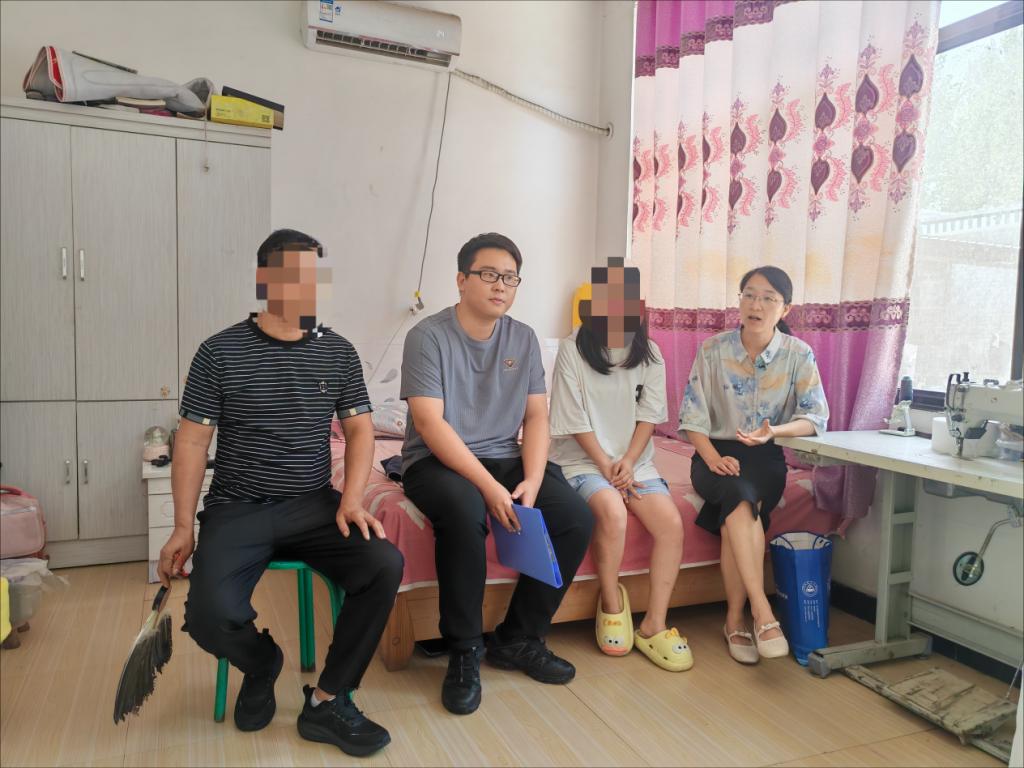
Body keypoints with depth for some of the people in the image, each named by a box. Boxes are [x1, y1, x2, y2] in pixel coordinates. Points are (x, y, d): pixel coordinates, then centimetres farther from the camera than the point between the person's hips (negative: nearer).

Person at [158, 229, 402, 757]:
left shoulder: (338, 353, 4)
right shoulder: (220, 353, -3)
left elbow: (359, 430, 5)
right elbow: (192, 442, 1)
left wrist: (352, 500, -10)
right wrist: (183, 528, -2)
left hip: (315, 506, 2)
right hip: (237, 510, -1)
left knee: (385, 564, -24)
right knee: (210, 616, -26)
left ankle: (327, 701, -5)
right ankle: (261, 664, 13)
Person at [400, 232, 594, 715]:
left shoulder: (523, 339, 7)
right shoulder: (428, 336, -9)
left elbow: (536, 417, 4)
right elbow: (430, 424, -18)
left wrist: (531, 481, -14)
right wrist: (489, 486, -25)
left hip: (503, 458, 5)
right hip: (436, 462, -5)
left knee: (576, 519, -16)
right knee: (464, 511, -37)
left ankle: (518, 639, 3)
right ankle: (463, 652, -15)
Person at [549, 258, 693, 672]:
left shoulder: (649, 353, 7)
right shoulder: (572, 349, -5)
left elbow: (649, 415, 3)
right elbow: (575, 421, -8)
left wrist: (627, 463, -11)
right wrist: (606, 467, -13)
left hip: (634, 461, 4)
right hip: (583, 460, -4)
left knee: (671, 522, -19)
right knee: (611, 510, -32)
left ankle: (653, 625, -4)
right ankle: (611, 602, -5)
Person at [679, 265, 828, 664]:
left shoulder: (798, 355, -2)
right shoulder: (713, 350, -3)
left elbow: (815, 417, -3)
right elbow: (692, 415, -4)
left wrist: (774, 431, -23)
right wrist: (713, 457, -20)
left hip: (766, 457, 0)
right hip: (717, 453, 0)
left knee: (740, 508, -31)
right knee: (740, 495, -34)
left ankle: (735, 618, -19)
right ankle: (762, 612, -34)